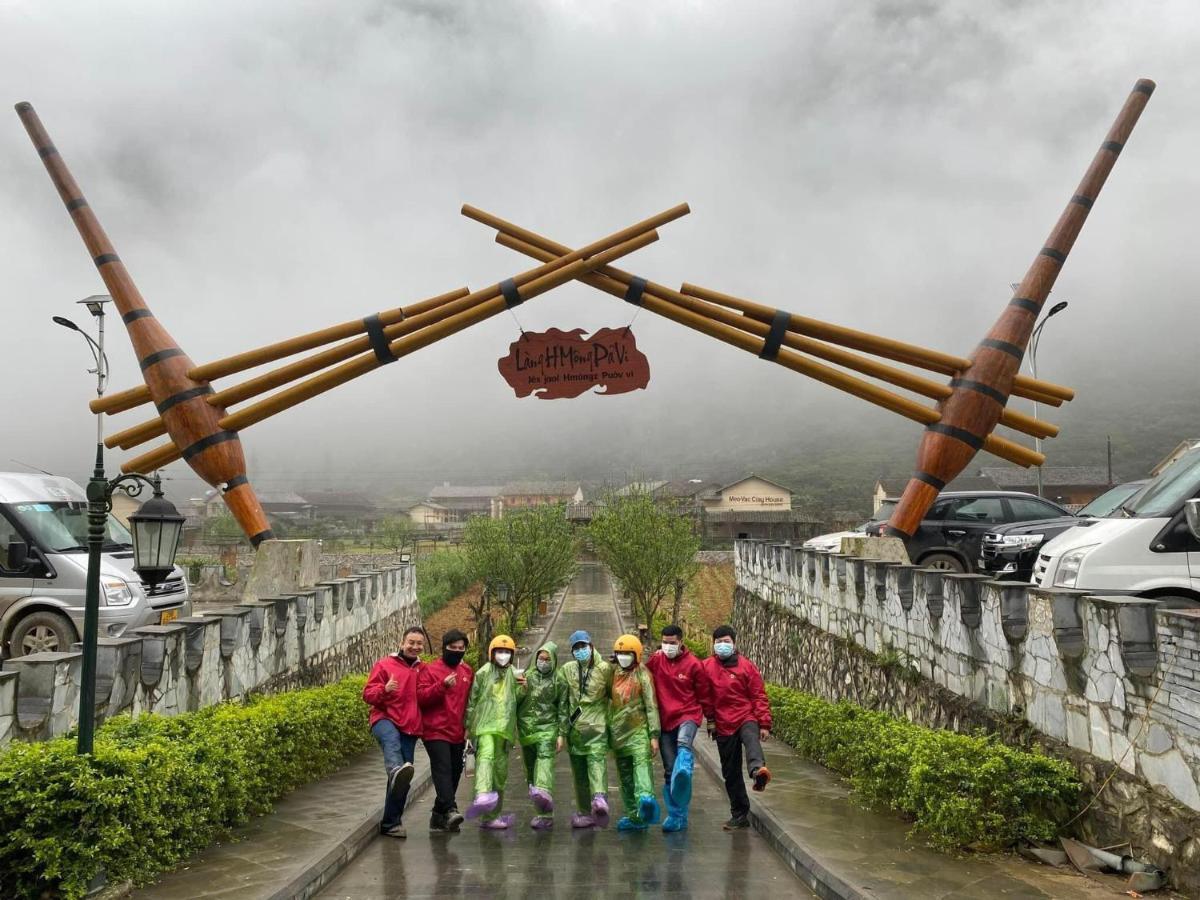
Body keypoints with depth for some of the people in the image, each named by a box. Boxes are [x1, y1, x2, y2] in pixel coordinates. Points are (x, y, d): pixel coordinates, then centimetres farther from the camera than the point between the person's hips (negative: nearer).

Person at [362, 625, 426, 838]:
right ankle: (396, 771, -70)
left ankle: (391, 822, 19)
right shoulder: (385, 665, 5)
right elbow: (368, 694, -1)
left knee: (402, 782, 5)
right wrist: (384, 689, -22)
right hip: (386, 720, -5)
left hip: (411, 729, 5)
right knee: (392, 742, -41)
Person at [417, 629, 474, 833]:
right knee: (443, 770, -19)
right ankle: (450, 810, -27)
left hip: (458, 734, 6)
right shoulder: (429, 670, -2)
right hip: (436, 732, -6)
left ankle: (439, 816, 18)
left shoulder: (467, 673, 14)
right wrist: (442, 685, -23)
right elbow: (421, 697, -11)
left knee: (454, 773, 8)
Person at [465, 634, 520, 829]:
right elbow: (472, 700, 4)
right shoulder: (483, 672, 4)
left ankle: (491, 816, 18)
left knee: (500, 770, 8)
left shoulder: (514, 675, 14)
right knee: (486, 755, -30)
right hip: (485, 726, -4)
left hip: (504, 728, 5)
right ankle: (483, 795, -52)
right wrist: (467, 726, 3)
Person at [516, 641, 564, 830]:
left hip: (547, 727, -4)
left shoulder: (558, 681, 4)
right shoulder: (527, 675, 11)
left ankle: (544, 792, -51)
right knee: (530, 769, 5)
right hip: (525, 728, 4)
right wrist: (522, 690, -9)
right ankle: (544, 813, 12)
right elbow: (514, 701, 12)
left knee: (545, 759, -28)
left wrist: (561, 734, 0)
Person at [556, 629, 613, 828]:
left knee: (597, 760, -20)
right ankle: (584, 812, 4)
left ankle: (599, 798, -30)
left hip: (597, 726, -3)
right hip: (575, 728, 3)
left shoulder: (604, 668, 1)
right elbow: (562, 702, 7)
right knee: (578, 770, 2)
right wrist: (562, 731, 5)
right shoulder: (567, 670, 7)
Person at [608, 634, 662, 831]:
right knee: (625, 777, 7)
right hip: (619, 733, 6)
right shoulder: (614, 674, 13)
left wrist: (654, 735, -12)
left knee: (641, 764, -27)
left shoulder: (643, 675, -4)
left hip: (638, 731, -6)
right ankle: (633, 816, 13)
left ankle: (646, 799, -46)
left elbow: (651, 706, -7)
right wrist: (608, 731, 20)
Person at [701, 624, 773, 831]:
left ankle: (758, 770, -63)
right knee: (730, 773, 8)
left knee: (751, 740, -37)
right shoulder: (707, 667, 4)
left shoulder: (747, 666, 0)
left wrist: (764, 724, -7)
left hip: (747, 718, -3)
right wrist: (710, 720, 11)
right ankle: (739, 814, 19)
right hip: (723, 725, 3)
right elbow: (705, 697, 12)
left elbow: (759, 696, -1)